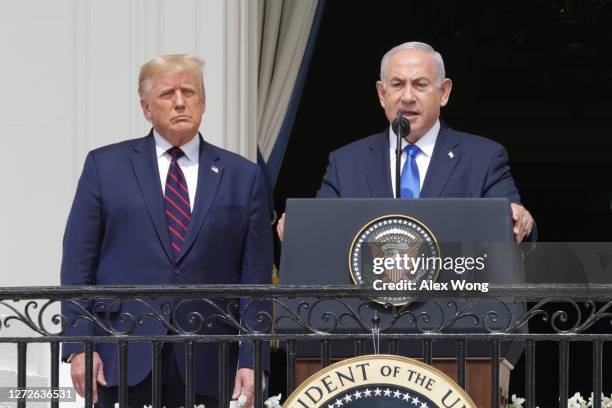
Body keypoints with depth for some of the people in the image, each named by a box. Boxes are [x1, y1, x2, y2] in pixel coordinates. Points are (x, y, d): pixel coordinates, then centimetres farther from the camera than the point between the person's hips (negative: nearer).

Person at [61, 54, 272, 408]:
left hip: (207, 365, 1)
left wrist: (251, 361, -1)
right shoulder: (105, 166, 8)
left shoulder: (243, 176, 10)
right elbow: (79, 262, 5)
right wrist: (79, 346, -5)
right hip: (125, 359, -1)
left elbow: (256, 275, 7)